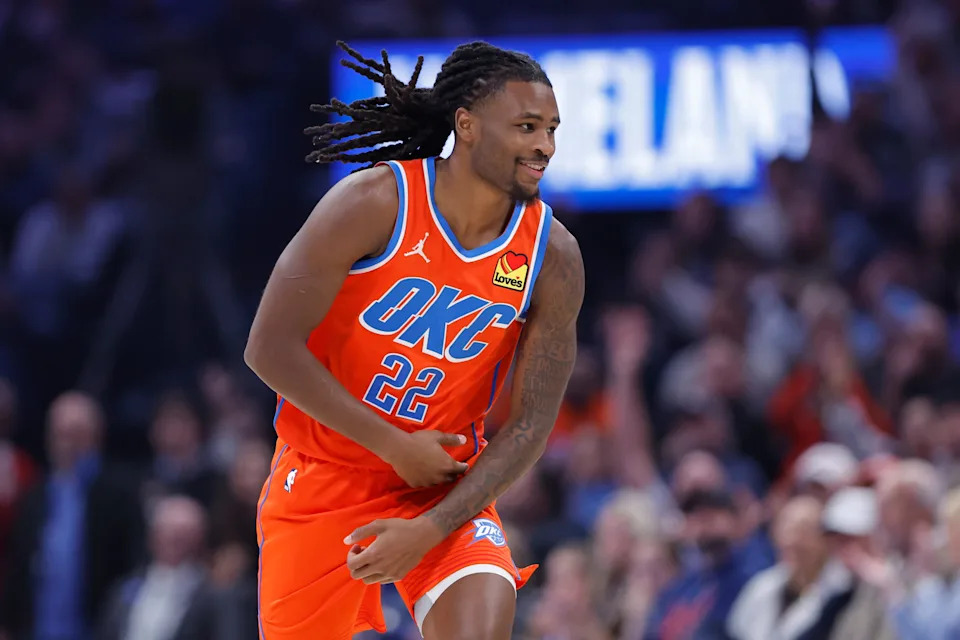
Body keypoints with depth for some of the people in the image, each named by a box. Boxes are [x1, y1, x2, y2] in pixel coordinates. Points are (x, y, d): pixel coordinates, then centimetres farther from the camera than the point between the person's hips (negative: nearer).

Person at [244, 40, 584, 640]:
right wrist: (396, 447, -19)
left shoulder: (553, 256, -10)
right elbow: (271, 348, -19)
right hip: (324, 473, -1)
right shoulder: (376, 203, -19)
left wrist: (431, 529, -21)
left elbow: (531, 425, -8)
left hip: (447, 482, 1)